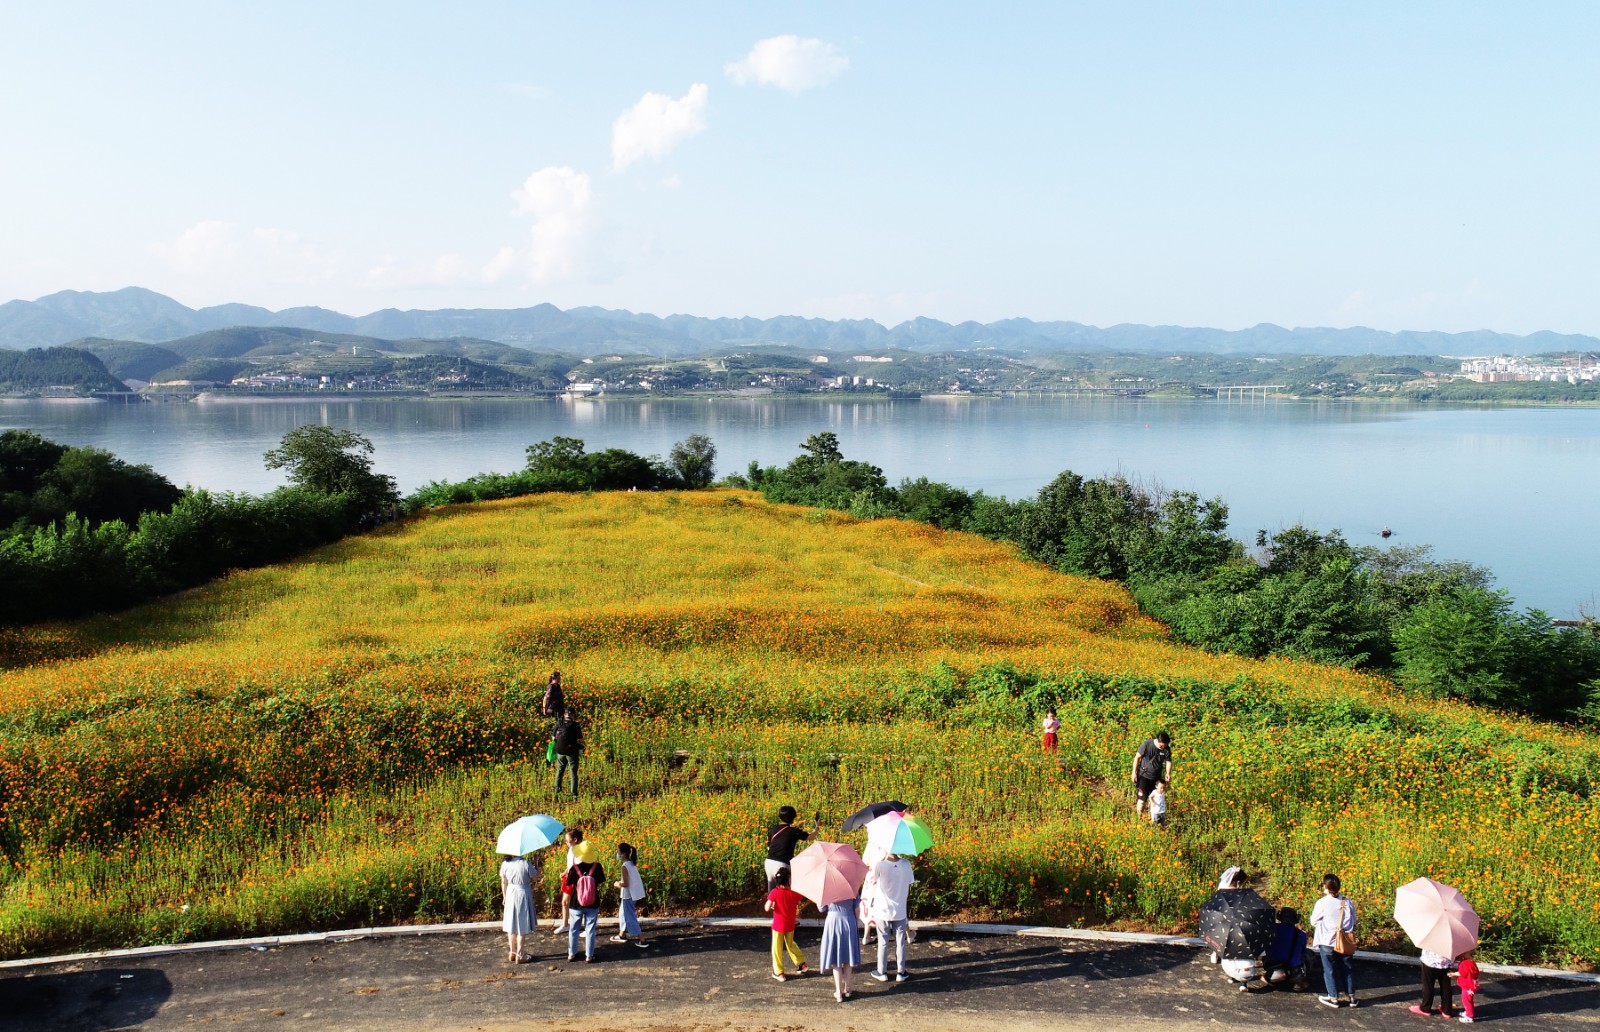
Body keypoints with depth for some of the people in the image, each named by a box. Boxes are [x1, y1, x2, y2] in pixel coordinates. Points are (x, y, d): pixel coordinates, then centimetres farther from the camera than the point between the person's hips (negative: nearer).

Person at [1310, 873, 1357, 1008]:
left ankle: (1333, 998, 14)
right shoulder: (1347, 901, -3)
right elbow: (1354, 920, 8)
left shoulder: (1322, 903, -16)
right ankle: (1351, 996, 21)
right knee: (1347, 968, 15)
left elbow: (1313, 922, -7)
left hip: (1327, 942, -4)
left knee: (1330, 970, 8)